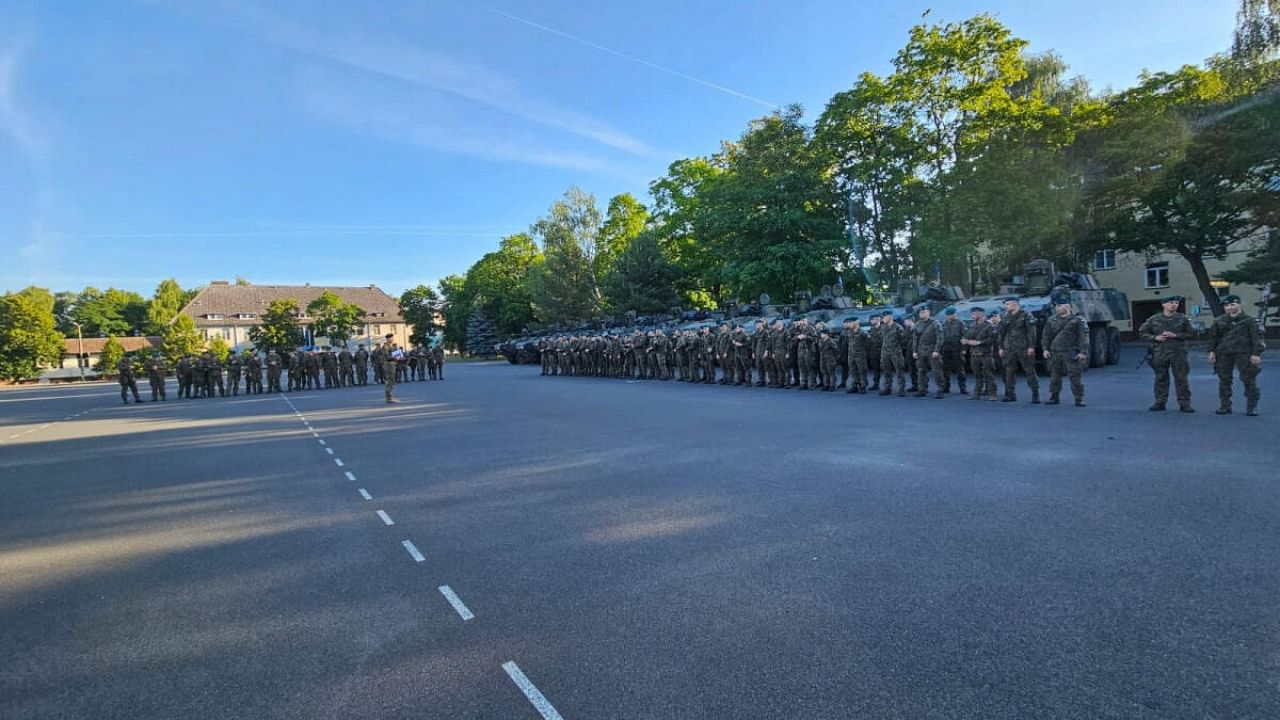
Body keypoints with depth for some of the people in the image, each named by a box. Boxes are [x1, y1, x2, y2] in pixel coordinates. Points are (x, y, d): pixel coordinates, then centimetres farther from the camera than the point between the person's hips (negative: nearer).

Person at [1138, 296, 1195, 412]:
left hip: (1178, 353, -1)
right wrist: (1155, 338, -7)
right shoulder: (1154, 319, 6)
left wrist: (1175, 335, -11)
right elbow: (1142, 332, 9)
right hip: (1159, 353, 1)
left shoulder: (1183, 319, 6)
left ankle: (1184, 403, 5)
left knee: (1181, 379, -1)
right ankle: (1160, 402, 11)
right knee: (1161, 379, 5)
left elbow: (1191, 334, 2)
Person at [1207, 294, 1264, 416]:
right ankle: (1225, 406, 13)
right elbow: (1213, 337, 12)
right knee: (1224, 380, 5)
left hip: (1244, 353, -3)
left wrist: (1256, 354, -10)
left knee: (1248, 380, -2)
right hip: (1224, 354, 3)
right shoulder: (1219, 321, 8)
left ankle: (1252, 407, 4)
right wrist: (1211, 351, 3)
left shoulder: (1248, 320, 0)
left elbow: (1256, 338, -2)